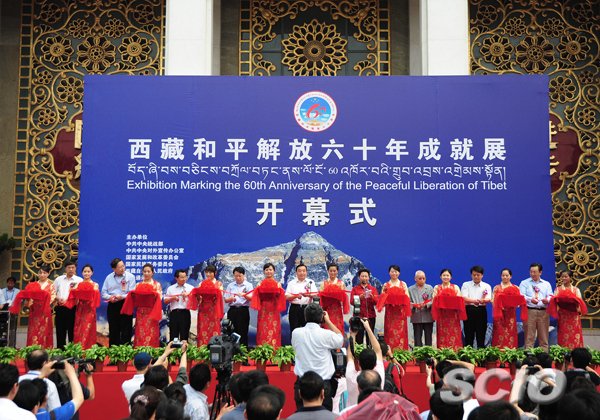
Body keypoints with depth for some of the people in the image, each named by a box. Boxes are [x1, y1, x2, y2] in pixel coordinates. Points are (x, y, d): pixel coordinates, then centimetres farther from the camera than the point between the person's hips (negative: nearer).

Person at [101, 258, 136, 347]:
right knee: (113, 331, 9)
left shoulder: (130, 276, 0)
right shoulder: (109, 277, 11)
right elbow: (103, 293, 11)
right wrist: (109, 297, -10)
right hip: (112, 306, 4)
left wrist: (122, 297, -21)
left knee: (125, 331, -2)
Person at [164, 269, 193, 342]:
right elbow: (165, 301, 9)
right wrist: (173, 298, -7)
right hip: (174, 313, 1)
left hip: (185, 313, -1)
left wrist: (188, 295, -15)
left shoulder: (190, 288, 8)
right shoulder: (170, 288, 12)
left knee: (184, 335, -1)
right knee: (173, 335, 3)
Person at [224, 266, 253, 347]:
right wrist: (231, 298, -13)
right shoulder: (230, 285, 14)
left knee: (243, 332, -5)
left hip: (243, 310, -2)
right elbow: (226, 300, 9)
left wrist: (244, 295, -23)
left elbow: (251, 298, -4)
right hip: (232, 310, 2)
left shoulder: (248, 285, 8)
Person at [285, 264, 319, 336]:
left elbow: (316, 294, -2)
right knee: (294, 330, -1)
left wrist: (308, 295, -23)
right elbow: (286, 297, 3)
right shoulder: (291, 283, 11)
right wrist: (295, 296, -16)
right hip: (294, 308, 0)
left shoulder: (311, 282, 11)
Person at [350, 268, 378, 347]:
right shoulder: (355, 289, 10)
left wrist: (372, 297, -18)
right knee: (359, 337, -6)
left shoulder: (373, 289, 13)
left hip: (370, 316, 1)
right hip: (359, 315, -1)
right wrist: (359, 297, -18)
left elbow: (376, 303, 3)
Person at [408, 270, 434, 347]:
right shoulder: (410, 289, 11)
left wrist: (426, 304, -18)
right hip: (416, 318, 0)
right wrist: (415, 305, -16)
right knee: (417, 338, 1)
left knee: (428, 337, 3)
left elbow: (433, 301, 2)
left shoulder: (430, 288, 11)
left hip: (428, 317, 0)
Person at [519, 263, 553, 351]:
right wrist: (530, 299, -21)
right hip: (529, 311, -2)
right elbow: (521, 296, -2)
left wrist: (547, 299, -17)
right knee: (529, 336, -5)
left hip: (543, 312, 2)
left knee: (544, 337, 3)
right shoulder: (524, 283, 13)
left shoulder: (546, 284, 21)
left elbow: (550, 296, 8)